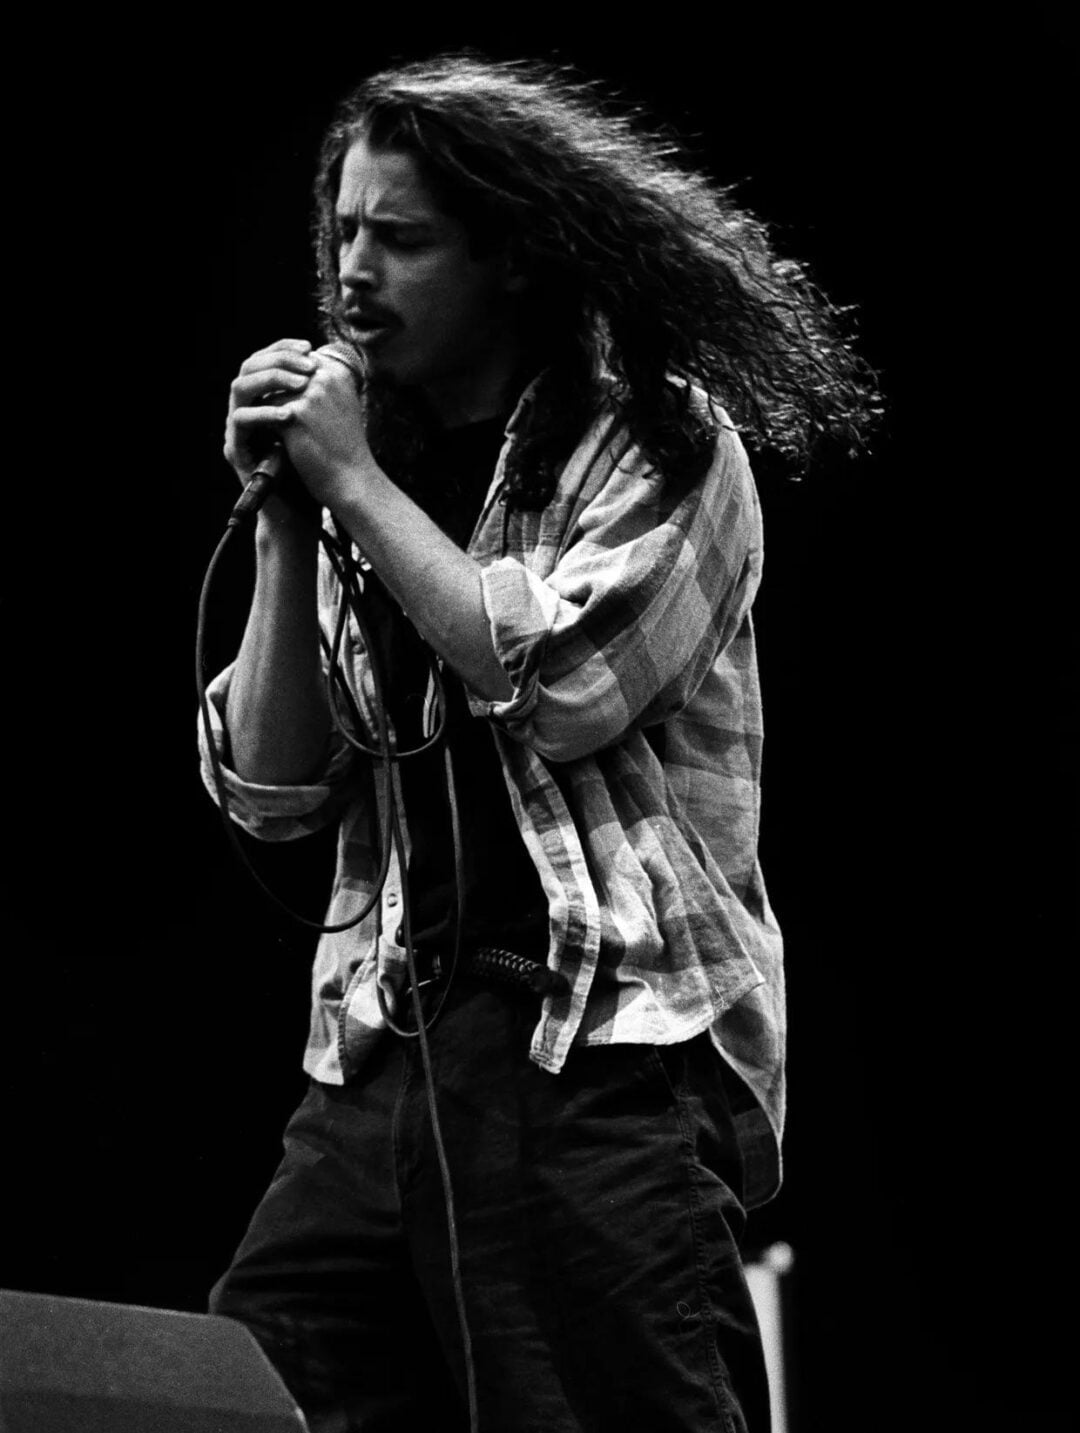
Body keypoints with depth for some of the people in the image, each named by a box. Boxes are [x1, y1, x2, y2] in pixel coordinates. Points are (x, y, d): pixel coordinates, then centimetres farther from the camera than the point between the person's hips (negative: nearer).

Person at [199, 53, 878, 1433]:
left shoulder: (663, 445, 0)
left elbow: (559, 689, -17)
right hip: (389, 1046, 5)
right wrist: (285, 526, -1)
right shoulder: (369, 477, 14)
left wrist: (354, 482, -8)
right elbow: (270, 791, 10)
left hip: (614, 1049, -5)